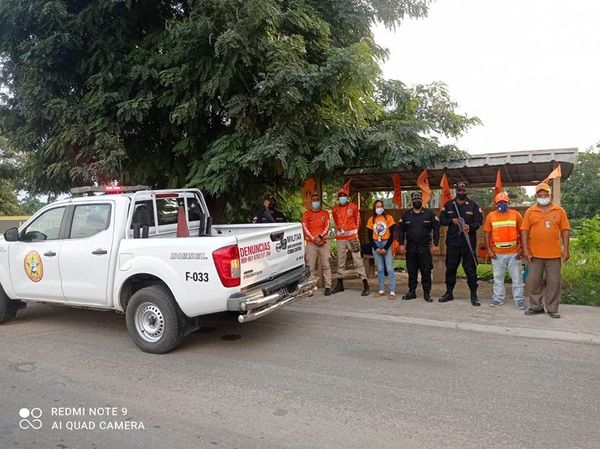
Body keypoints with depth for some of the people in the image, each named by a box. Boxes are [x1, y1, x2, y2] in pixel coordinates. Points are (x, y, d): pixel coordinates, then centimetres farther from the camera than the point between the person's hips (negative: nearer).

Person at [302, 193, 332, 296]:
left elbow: (327, 227, 3)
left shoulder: (325, 213, 12)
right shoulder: (306, 214, 9)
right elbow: (305, 229, 0)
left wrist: (320, 236, -13)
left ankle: (328, 286, 1)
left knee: (326, 265, -3)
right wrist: (314, 239, -11)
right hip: (311, 243, -1)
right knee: (310, 266, -5)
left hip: (323, 242, 1)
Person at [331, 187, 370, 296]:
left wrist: (354, 234, -1)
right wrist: (339, 232, 5)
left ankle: (366, 286, -5)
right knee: (340, 261, 11)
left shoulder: (353, 207, 1)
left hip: (352, 237, -4)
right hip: (340, 239, 4)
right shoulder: (335, 209, 9)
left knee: (358, 260, -7)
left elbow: (358, 221, 3)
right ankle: (340, 284, 23)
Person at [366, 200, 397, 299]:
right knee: (380, 268, 7)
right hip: (375, 245, 3)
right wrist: (376, 248, -6)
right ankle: (381, 289, 14)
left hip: (386, 244, -2)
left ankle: (392, 291, -4)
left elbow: (391, 235, -4)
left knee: (389, 268, -6)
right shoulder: (371, 220, 5)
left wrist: (385, 248, -10)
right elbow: (370, 236, 5)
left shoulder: (389, 218, -2)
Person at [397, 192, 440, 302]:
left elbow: (436, 229, -1)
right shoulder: (406, 215, 9)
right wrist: (401, 244, 1)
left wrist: (436, 244, -7)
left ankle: (427, 293, 10)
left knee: (426, 271, 1)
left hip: (425, 248, -2)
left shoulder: (429, 213, 1)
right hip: (410, 248, 3)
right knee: (411, 271, 8)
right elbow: (401, 230, 10)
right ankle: (412, 291, 18)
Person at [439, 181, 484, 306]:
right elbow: (441, 220, 9)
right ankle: (449, 292, 22)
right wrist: (452, 220, -9)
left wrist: (470, 227, -23)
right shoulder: (448, 205, 10)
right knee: (450, 268, 9)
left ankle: (474, 295, 7)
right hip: (452, 242, 2)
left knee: (471, 269, -2)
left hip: (468, 242, -2)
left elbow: (479, 221, -3)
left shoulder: (473, 205, 3)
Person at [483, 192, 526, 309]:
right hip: (497, 253, 1)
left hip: (514, 253, -1)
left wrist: (522, 249, -3)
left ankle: (519, 299, 15)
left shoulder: (516, 214, -1)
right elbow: (487, 234, 4)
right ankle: (498, 298, 21)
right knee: (498, 277, 11)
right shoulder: (491, 216, 1)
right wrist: (489, 249, -3)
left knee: (516, 277, 6)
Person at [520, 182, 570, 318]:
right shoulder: (530, 211, 4)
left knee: (554, 282, 5)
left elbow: (565, 230, 4)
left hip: (554, 254, 0)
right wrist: (525, 249, -6)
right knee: (533, 281, 6)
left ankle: (552, 309, 16)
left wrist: (566, 249, -2)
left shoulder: (559, 211, 5)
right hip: (535, 253, 0)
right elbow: (524, 230, 1)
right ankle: (536, 306, 19)